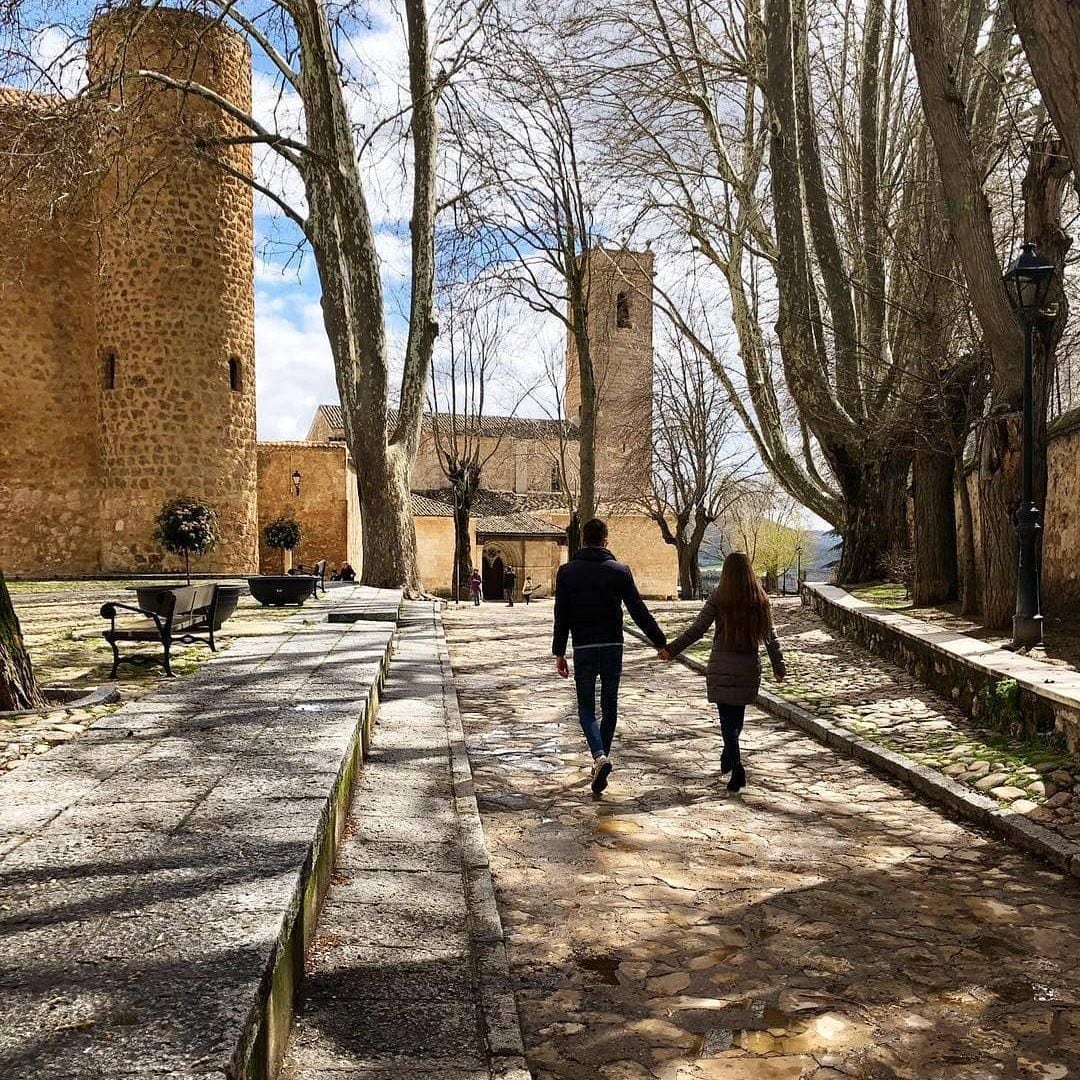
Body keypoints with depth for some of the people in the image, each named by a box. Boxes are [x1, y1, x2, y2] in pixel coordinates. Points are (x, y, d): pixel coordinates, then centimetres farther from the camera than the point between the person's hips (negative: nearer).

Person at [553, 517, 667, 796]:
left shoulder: (567, 572, -1)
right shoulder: (619, 570, -1)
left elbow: (561, 616, -1)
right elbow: (639, 611, -2)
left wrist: (559, 653, 5)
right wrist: (661, 642, 5)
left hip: (583, 648, -1)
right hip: (612, 647, 1)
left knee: (586, 708, 6)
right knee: (610, 707, 13)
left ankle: (600, 757, -16)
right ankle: (601, 761, 19)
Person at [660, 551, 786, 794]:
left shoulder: (719, 598, -8)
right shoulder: (760, 600, 1)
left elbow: (696, 630, -9)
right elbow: (770, 637, 6)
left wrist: (671, 650, 0)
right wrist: (779, 666, 16)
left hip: (721, 669, -3)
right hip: (749, 669, 3)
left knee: (728, 721, 1)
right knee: (736, 717, 18)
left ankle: (737, 769, -10)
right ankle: (728, 759, 35)